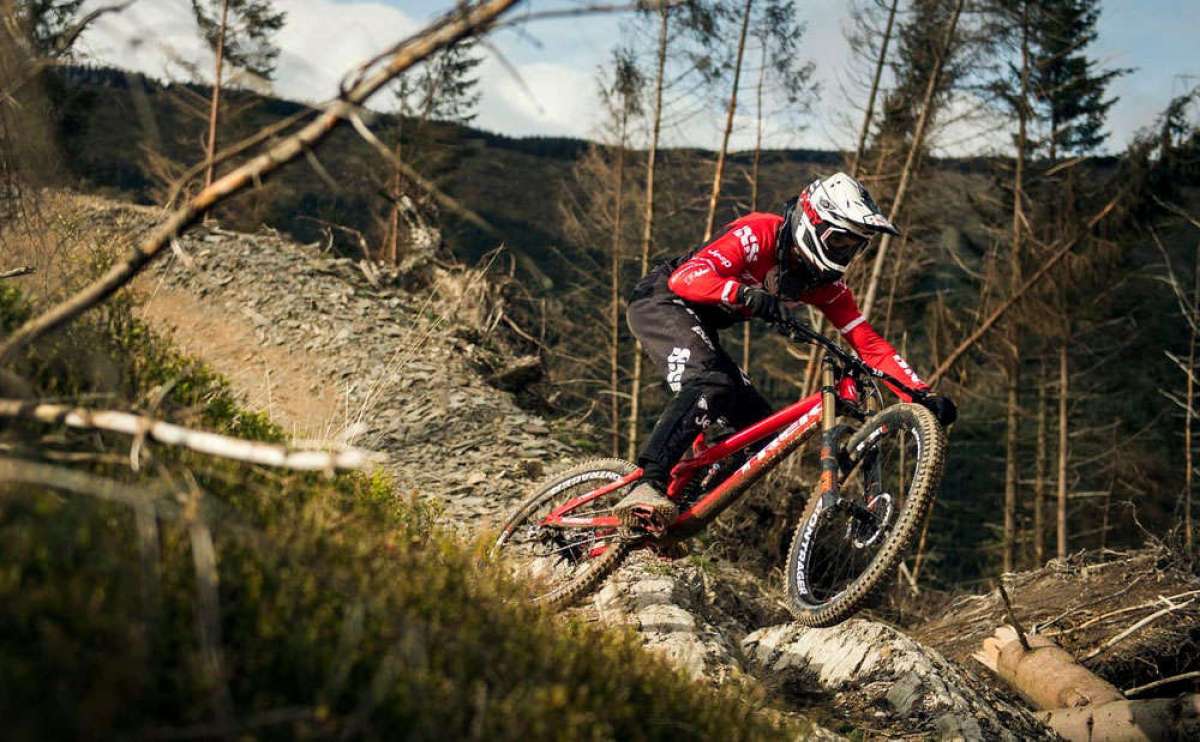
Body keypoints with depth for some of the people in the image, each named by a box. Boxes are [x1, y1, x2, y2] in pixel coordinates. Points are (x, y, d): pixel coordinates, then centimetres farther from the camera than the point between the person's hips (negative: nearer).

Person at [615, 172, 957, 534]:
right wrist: (745, 293, -54)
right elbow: (684, 276, -36)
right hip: (660, 301, -8)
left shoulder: (824, 282, -3)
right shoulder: (759, 234, -25)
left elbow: (868, 342, -5)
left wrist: (922, 394, -18)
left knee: (758, 428, 0)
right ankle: (647, 485, -42)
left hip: (698, 324, 9)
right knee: (710, 385, -35)